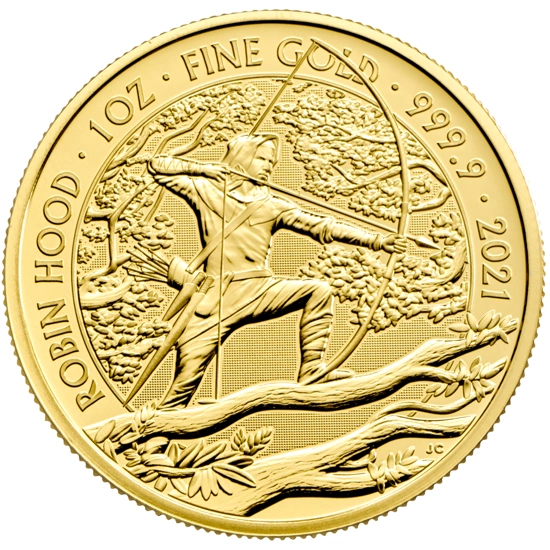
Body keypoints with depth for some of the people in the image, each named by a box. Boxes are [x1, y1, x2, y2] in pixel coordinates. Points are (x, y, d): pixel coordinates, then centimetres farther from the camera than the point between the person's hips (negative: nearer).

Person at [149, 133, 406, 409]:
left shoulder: (273, 205, 9)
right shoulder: (205, 190, 6)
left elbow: (322, 226, 0)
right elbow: (157, 165, 10)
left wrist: (374, 240, -9)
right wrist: (201, 168, -1)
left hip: (259, 291, 3)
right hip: (214, 298, -2)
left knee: (318, 290, -14)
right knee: (186, 378, -6)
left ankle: (311, 370, -9)